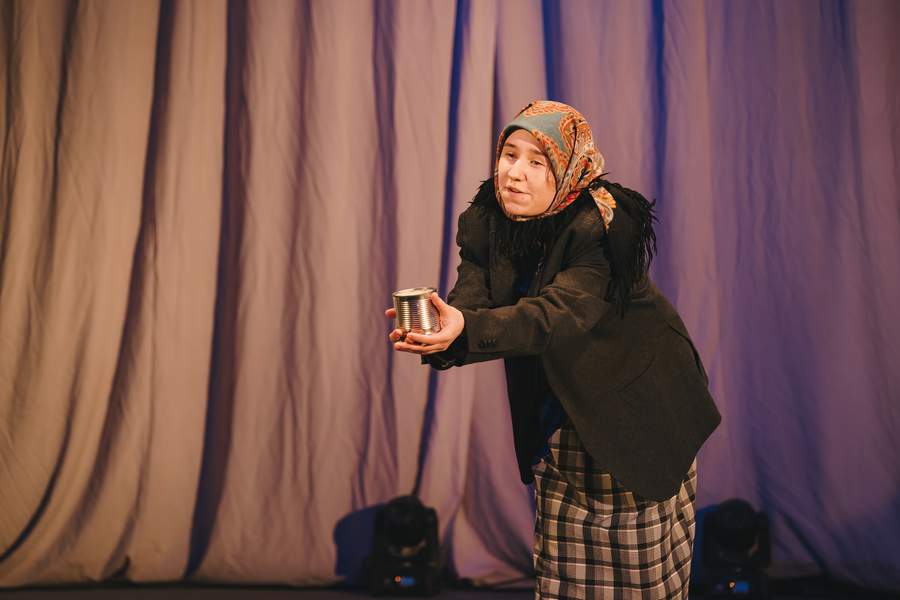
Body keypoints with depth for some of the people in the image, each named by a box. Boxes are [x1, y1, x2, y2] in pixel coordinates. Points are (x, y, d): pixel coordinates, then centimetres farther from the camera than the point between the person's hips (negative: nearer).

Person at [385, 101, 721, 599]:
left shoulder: (600, 227, -25)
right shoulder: (487, 224, -5)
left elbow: (558, 313, -40)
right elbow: (471, 297, -19)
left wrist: (468, 329, -56)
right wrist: (438, 335, -43)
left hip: (633, 416, -5)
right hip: (557, 420, 5)